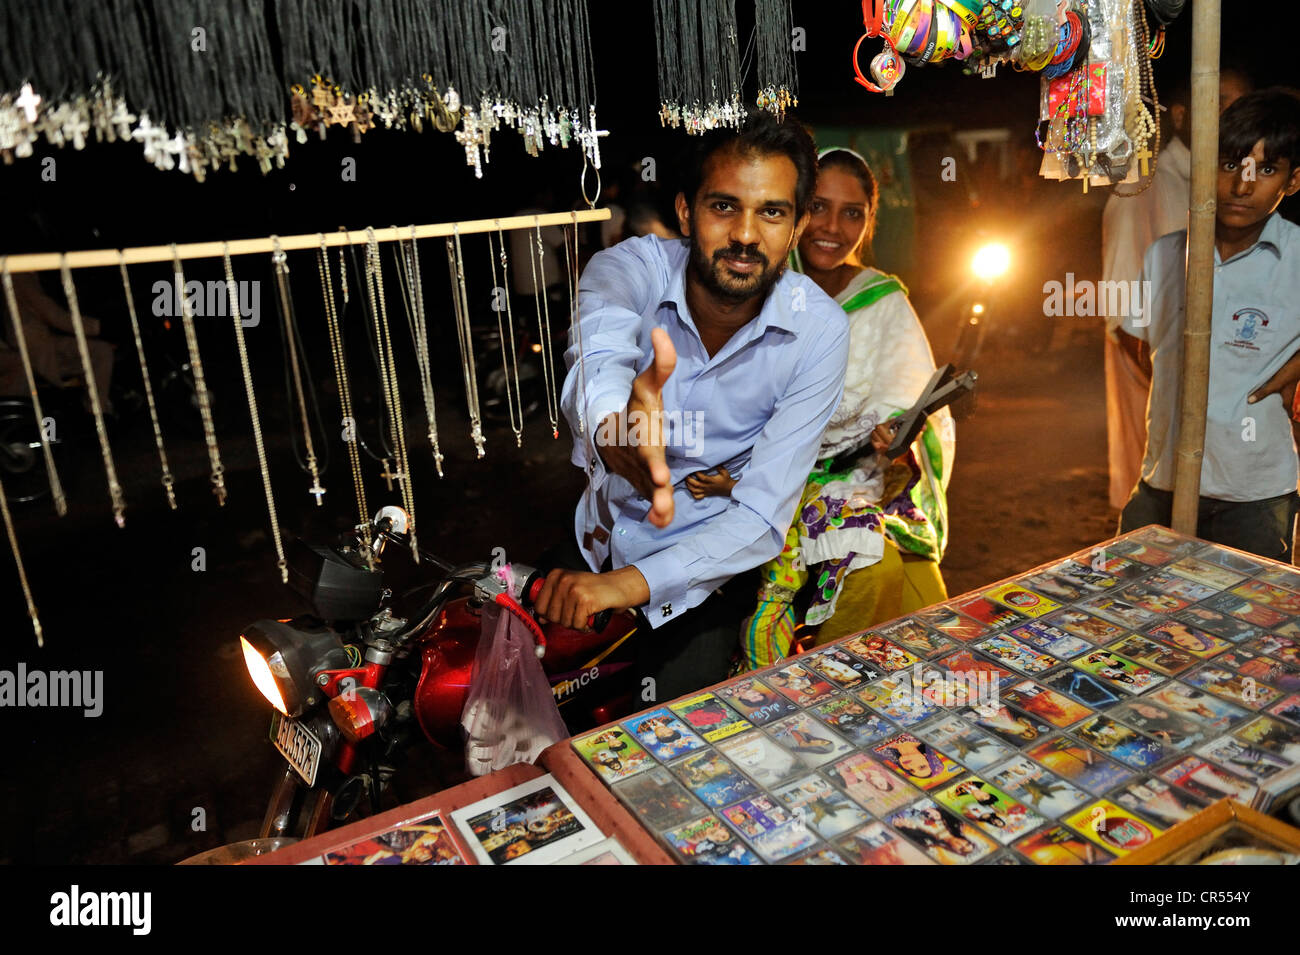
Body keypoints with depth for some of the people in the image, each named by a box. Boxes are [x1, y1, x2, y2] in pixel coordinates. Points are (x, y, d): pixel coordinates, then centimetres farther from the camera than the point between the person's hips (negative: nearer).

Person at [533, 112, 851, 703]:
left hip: (704, 565, -1)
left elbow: (762, 516, -22)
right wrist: (611, 418, -69)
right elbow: (597, 351, -45)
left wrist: (630, 584, -33)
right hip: (599, 535, 1)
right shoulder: (636, 267, -19)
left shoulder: (819, 331, -19)